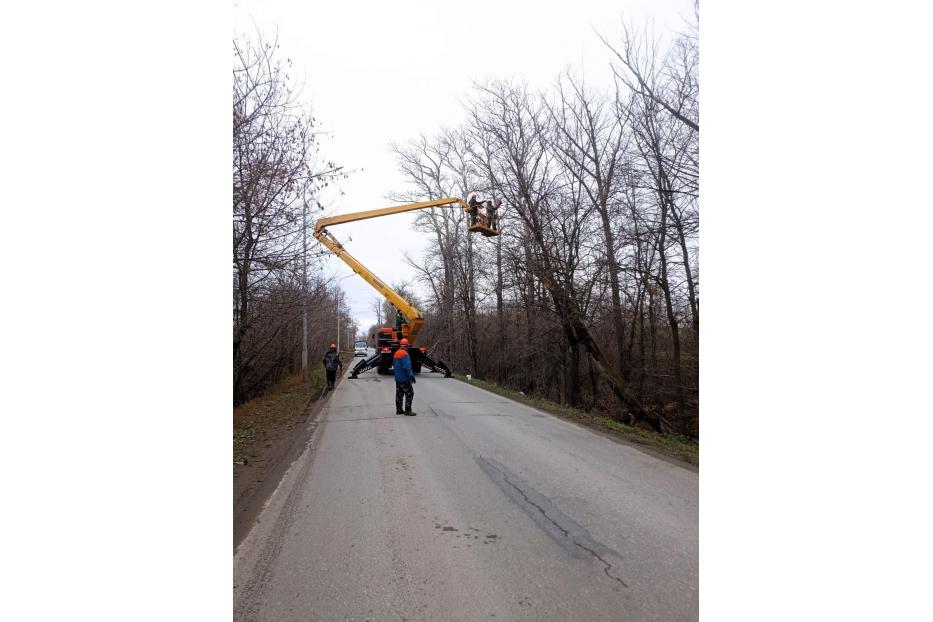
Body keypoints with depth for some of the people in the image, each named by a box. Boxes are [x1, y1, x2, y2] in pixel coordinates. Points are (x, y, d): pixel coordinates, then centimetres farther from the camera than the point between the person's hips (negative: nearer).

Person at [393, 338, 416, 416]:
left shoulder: (396, 353, 12)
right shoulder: (404, 354, -18)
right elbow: (407, 367, -24)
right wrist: (411, 375, -20)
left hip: (397, 378, 10)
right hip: (404, 378, -9)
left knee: (399, 394, 14)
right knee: (409, 394, -4)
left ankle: (399, 410, 19)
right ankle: (407, 411, -5)